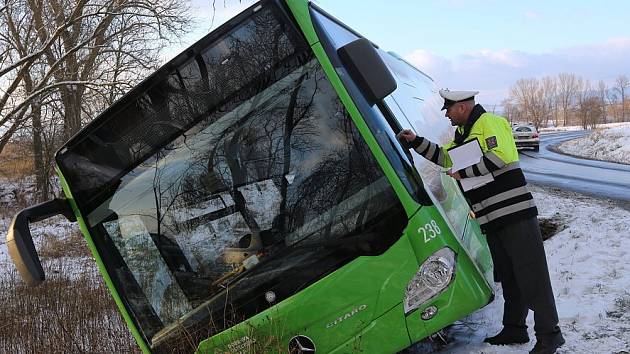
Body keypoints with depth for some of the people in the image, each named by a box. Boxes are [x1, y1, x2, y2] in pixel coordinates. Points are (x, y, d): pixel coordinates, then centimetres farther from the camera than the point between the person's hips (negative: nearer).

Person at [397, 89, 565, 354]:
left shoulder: (489, 122, -7)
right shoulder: (464, 134, 21)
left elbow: (498, 156, -21)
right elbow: (444, 157, 30)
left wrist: (462, 173, -13)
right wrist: (416, 142, 19)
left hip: (515, 212, -9)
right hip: (492, 220, 9)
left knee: (532, 276, -7)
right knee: (507, 277, 15)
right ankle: (514, 329, 24)